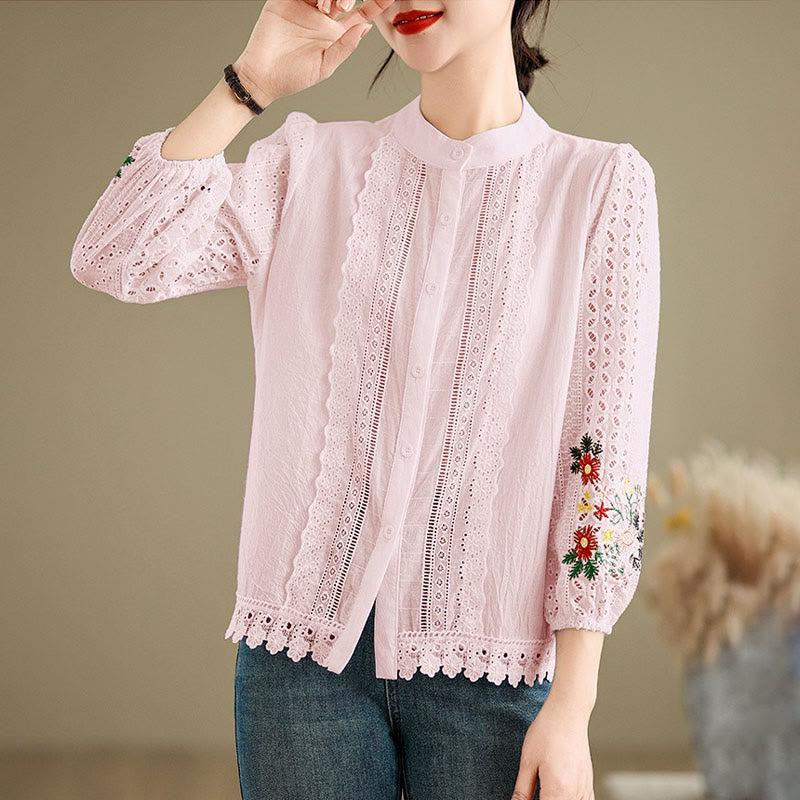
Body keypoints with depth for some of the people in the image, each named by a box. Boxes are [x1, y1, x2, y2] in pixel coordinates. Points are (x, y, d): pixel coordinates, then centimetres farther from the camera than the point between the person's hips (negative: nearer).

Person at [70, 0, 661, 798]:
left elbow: (605, 464, -4)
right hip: (305, 643, 2)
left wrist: (571, 708, -8)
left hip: (487, 662, -1)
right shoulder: (313, 165, 7)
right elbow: (114, 261, -6)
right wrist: (250, 82, -9)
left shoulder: (601, 183, 0)